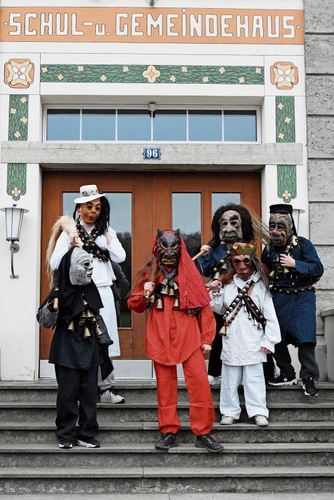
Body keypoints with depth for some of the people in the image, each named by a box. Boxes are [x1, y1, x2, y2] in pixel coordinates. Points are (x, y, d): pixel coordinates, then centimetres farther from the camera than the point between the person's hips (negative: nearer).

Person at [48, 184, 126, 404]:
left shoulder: (107, 231, 12)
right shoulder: (69, 232, 4)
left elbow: (120, 258, 0)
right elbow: (55, 264, -2)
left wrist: (106, 236, -4)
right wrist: (70, 246, -15)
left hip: (102, 292, 2)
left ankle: (105, 388, 8)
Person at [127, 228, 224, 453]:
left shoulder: (190, 273, 6)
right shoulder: (150, 274, 10)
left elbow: (204, 306, 5)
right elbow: (134, 305, 13)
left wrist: (207, 338, 1)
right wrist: (145, 293, -9)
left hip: (189, 338, -1)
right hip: (160, 339, 1)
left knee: (200, 383, -8)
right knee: (165, 386, 5)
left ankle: (203, 432, 0)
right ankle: (169, 432, 14)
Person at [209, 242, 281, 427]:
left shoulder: (260, 286, -1)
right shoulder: (228, 286, 8)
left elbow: (270, 315, -2)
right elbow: (219, 309, 17)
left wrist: (269, 340, -6)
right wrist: (215, 293, 0)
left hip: (253, 343, -3)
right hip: (231, 341, 3)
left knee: (254, 379, -2)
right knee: (230, 379, 8)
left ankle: (259, 412, 3)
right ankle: (230, 412, 16)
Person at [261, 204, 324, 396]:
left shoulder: (303, 244, -9)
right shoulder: (269, 249, 5)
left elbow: (318, 269, -16)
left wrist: (295, 264, -22)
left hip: (302, 297, -5)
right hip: (279, 297, 5)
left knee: (305, 338, -15)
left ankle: (309, 378, -6)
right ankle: (287, 374, 23)